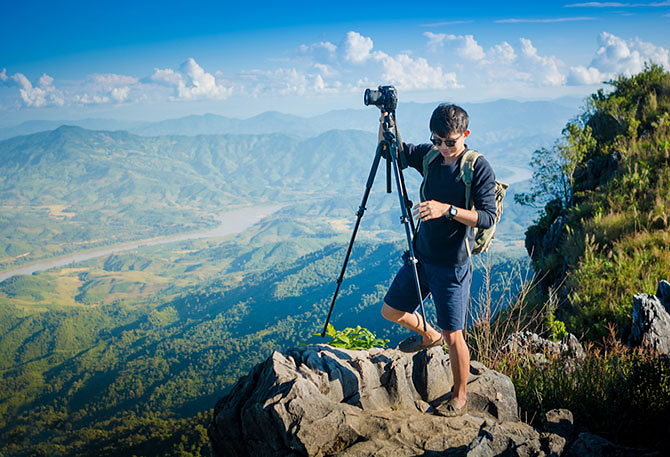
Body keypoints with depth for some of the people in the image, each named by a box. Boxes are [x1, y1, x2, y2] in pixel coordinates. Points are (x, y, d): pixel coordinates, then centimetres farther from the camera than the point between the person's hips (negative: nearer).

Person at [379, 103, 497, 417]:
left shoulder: (479, 168, -15)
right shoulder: (429, 155, 2)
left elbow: (487, 217, -21)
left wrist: (448, 209, -34)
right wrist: (386, 116, -5)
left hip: (452, 266, -6)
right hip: (420, 256, 7)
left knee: (453, 336, 1)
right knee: (391, 311, 17)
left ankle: (460, 396, 24)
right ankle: (429, 335, 46)